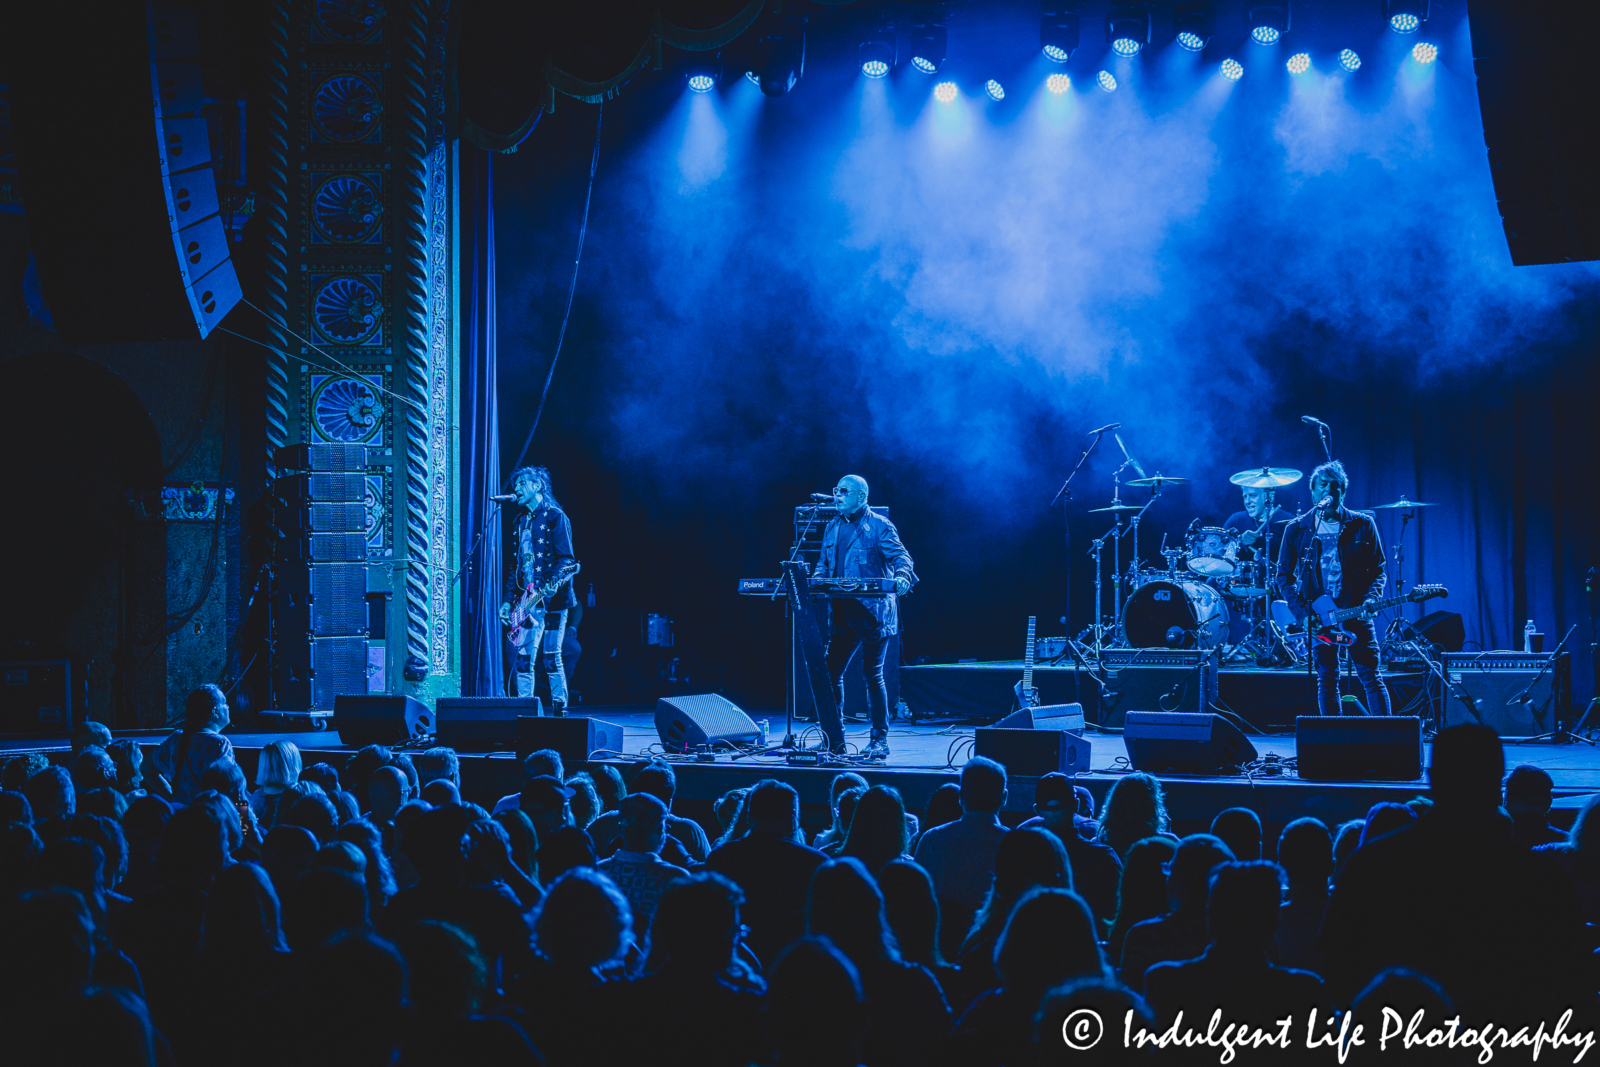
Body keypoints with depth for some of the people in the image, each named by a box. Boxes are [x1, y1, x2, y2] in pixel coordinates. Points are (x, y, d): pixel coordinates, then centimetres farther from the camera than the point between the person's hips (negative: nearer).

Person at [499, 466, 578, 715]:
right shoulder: (519, 522, 19)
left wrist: (552, 586, -24)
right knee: (524, 658, 1)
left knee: (551, 657, -6)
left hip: (551, 600, -6)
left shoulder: (555, 517, -2)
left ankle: (559, 710, 1)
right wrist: (509, 599, 14)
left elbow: (566, 560, -9)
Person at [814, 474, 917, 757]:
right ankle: (834, 741, 13)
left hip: (872, 612, -6)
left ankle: (879, 741, 6)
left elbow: (900, 555, -14)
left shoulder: (879, 526, -4)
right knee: (830, 672, 3)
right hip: (842, 613, 6)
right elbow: (824, 563, 21)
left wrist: (901, 577, -35)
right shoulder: (832, 527, 16)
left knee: (873, 673, -3)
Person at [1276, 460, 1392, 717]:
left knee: (1371, 677, -4)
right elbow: (1284, 575, 7)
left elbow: (1378, 570, 6)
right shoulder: (1296, 529, 5)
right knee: (1327, 679, 3)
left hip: (1355, 612, -1)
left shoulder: (1363, 525, 5)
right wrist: (1301, 611, -6)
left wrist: (1371, 599, -13)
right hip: (1317, 614, 1)